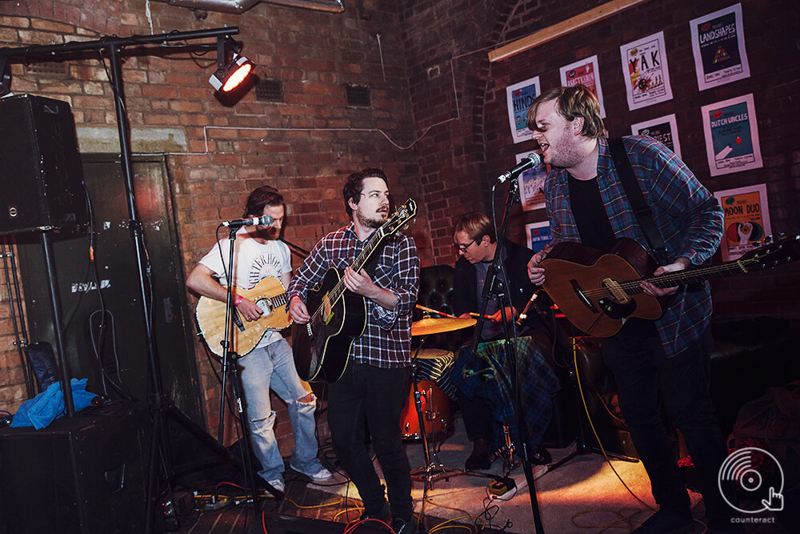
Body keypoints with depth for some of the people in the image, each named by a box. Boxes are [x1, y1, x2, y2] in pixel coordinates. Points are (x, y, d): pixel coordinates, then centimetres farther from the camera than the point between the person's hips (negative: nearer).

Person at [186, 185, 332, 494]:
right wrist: (238, 301, -27)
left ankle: (305, 461, 32)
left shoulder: (281, 248, 10)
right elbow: (194, 280, -24)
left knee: (304, 400, 12)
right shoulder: (232, 246, -13)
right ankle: (272, 474, 23)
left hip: (277, 339, 7)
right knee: (261, 419, 0)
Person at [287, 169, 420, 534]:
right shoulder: (331, 243, 7)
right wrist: (296, 301, -2)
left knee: (387, 444, 0)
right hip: (342, 356, 5)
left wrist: (370, 290, -32)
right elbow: (301, 281, 19)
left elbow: (406, 300, -15)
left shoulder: (400, 244, -6)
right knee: (343, 440, 12)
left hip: (385, 359, -4)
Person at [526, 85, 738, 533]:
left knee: (693, 415, 0)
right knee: (638, 415, 13)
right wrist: (545, 263, -5)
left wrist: (683, 264, -27)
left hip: (675, 314, -6)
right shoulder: (555, 185, 2)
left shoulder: (643, 156, -17)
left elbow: (708, 212, -12)